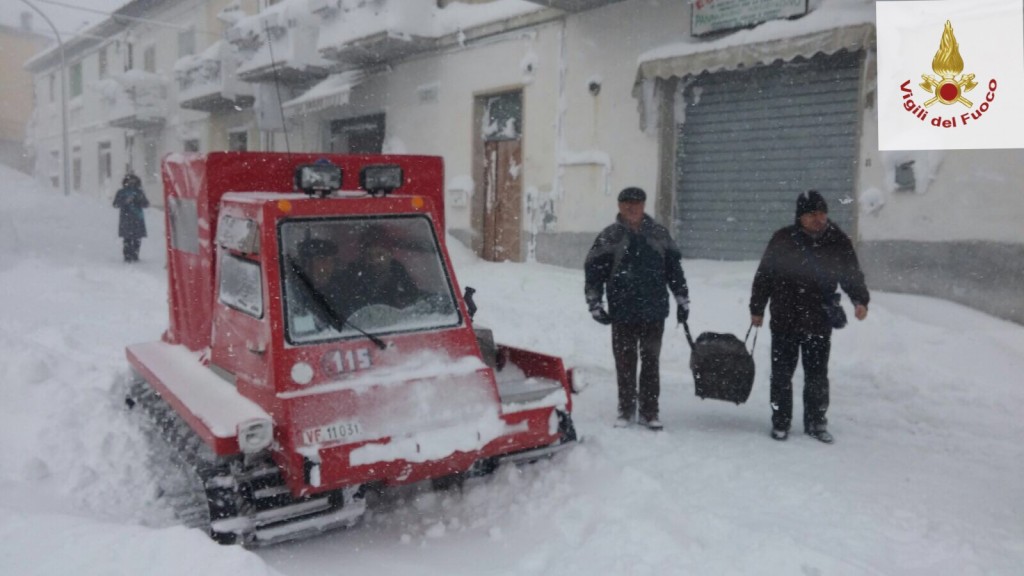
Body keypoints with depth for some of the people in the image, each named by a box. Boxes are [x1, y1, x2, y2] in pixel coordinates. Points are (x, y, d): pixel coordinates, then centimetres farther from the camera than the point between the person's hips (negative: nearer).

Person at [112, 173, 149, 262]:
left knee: (137, 239, -1)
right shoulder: (121, 192, 7)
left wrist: (142, 199, -10)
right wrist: (126, 201, -15)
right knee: (127, 239, -9)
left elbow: (146, 205, 10)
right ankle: (127, 256, -7)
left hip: (138, 220, 2)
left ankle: (135, 256, 8)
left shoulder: (139, 192, 13)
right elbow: (115, 204, 0)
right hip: (126, 219, -2)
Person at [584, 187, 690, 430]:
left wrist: (682, 299, 13)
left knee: (651, 362, 9)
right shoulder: (609, 237, -1)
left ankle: (649, 412, 19)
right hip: (622, 312, -2)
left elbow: (674, 267, 13)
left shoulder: (659, 234, 7)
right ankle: (626, 410, 20)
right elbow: (593, 270, -1)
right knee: (625, 364, 7)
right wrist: (595, 304, -6)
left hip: (654, 312, 2)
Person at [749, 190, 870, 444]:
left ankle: (816, 422, 25)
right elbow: (764, 276, 2)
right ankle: (780, 422, 19)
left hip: (819, 322, 1)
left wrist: (860, 300, -14)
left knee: (817, 375, 11)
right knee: (782, 373, 7)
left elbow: (853, 275, 5)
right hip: (784, 320, -1)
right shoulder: (783, 240, -5)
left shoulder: (839, 242, 0)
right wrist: (757, 309, 5)